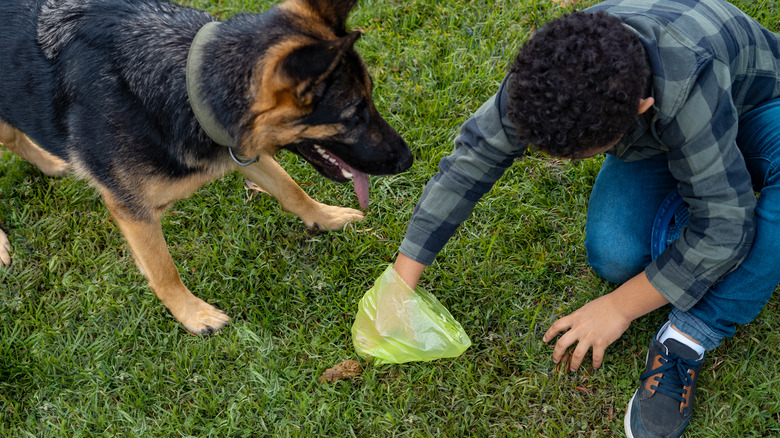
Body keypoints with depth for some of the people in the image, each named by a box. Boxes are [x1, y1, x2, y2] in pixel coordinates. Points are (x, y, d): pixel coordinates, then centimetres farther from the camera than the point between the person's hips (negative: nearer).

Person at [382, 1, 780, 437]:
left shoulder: (690, 89, -46)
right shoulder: (545, 77, -31)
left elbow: (723, 227, -38)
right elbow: (472, 159, -19)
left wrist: (620, 307, -28)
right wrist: (402, 279, -19)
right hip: (654, 138, 3)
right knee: (614, 256, -26)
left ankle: (688, 339, -26)